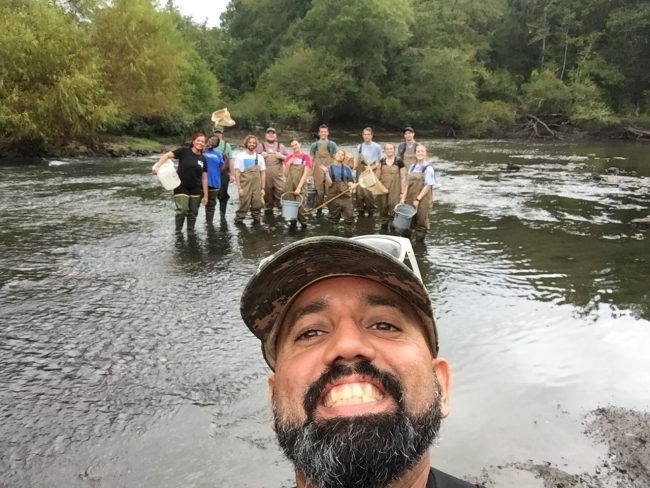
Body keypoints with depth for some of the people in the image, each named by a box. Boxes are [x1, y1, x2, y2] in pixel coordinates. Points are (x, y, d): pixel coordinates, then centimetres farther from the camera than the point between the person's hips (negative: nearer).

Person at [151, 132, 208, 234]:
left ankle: (191, 232, 28)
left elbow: (204, 178, 5)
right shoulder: (184, 151, -7)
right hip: (181, 188, -4)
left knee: (193, 213, 11)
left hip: (196, 190, 4)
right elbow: (167, 155, -12)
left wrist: (205, 195, 4)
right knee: (182, 210, -13)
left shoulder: (203, 159, 4)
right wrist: (157, 165, -28)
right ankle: (178, 231, 8)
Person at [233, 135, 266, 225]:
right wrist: (239, 188, -10)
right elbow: (237, 173, -3)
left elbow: (263, 173, 10)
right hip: (245, 186, -3)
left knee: (257, 205, 2)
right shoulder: (240, 156, 0)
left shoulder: (259, 157, 9)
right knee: (244, 205, -8)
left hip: (257, 187, 3)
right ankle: (238, 220, 3)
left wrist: (263, 188, 5)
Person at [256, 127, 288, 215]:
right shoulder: (260, 146, 11)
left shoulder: (281, 146, 15)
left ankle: (278, 203, 8)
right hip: (265, 174, 0)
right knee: (267, 191, 2)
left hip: (278, 174, 0)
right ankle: (268, 207, 14)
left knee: (281, 189, -11)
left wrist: (281, 156, -5)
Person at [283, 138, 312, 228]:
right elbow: (285, 174, 8)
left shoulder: (306, 157, -1)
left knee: (300, 206, -10)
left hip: (300, 187, -3)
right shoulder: (288, 158, 10)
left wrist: (299, 187, -16)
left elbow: (305, 174, -8)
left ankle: (303, 224, 5)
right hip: (289, 187, 3)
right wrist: (288, 163, -6)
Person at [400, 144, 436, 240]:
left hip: (422, 200, -5)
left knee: (421, 223, 4)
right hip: (410, 199, 5)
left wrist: (418, 199, -16)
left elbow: (428, 186, -11)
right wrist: (403, 197, 5)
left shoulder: (428, 168, -7)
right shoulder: (412, 166, 10)